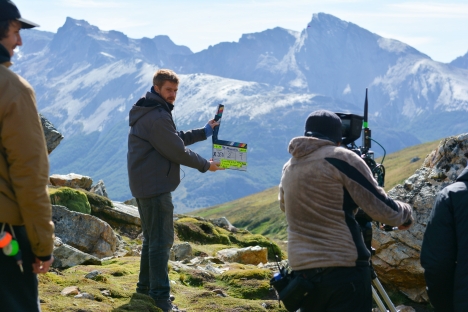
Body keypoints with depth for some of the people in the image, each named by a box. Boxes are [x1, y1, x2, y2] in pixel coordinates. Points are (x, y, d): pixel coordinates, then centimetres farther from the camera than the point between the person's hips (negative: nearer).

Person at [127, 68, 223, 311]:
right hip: (156, 186, -11)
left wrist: (204, 132, 22)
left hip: (144, 184, 11)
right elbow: (178, 151, -18)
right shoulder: (157, 116, -20)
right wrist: (205, 165, -5)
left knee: (152, 237, 19)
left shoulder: (150, 112, 15)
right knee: (161, 240, -7)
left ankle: (146, 287, 27)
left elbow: (175, 138, 23)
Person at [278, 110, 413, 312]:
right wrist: (406, 213, 13)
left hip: (301, 270, 6)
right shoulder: (341, 158, -6)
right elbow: (383, 209, -6)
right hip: (343, 268, -6)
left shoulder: (288, 168, 12)